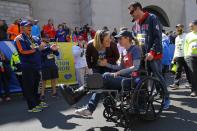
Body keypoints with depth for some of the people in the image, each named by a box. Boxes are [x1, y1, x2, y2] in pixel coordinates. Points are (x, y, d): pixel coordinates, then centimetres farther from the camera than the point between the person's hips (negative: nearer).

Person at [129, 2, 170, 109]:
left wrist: (152, 52, -19)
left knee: (158, 76, -1)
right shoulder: (135, 24, 15)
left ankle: (166, 98, 15)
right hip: (142, 55, 6)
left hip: (154, 55, -6)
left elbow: (158, 37, -13)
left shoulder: (152, 19, -6)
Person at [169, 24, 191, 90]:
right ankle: (176, 84, 6)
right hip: (178, 56, 6)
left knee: (187, 70, 4)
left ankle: (190, 83, 16)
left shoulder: (186, 36, -5)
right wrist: (174, 56, 16)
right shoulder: (177, 38, 19)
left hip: (184, 56, -6)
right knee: (178, 71, 4)